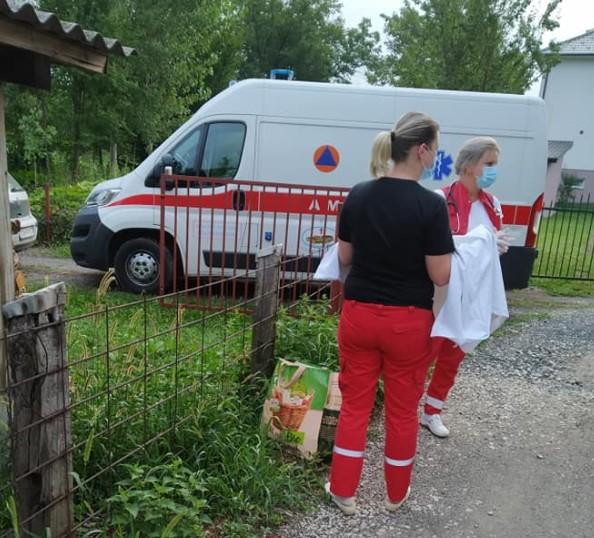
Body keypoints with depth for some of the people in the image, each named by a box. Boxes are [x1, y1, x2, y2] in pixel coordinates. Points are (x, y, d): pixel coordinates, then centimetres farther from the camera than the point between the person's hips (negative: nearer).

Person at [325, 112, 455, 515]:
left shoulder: (358, 196, -2)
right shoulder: (431, 204, -16)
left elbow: (344, 257, 6)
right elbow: (440, 276, -12)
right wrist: (446, 244, 5)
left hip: (359, 315, 4)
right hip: (408, 322, -3)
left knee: (355, 404, 16)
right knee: (403, 410, 16)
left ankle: (343, 491, 28)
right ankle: (396, 494, 35)